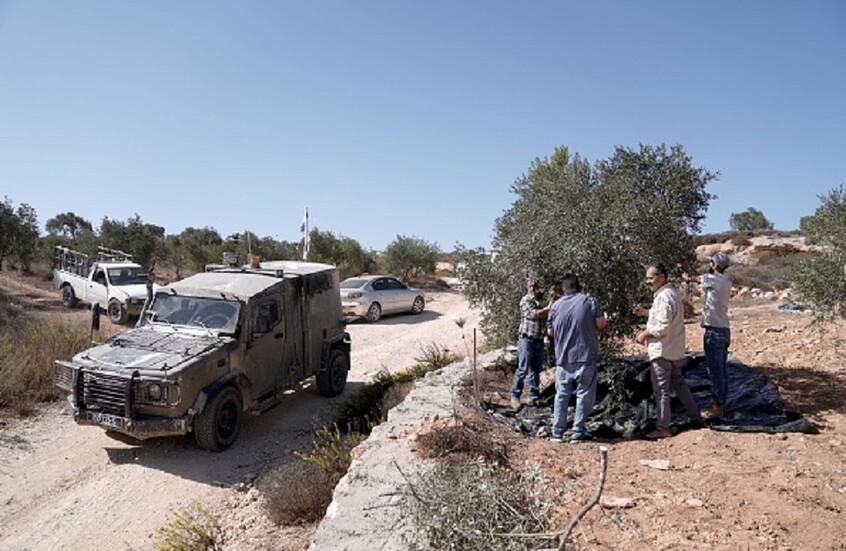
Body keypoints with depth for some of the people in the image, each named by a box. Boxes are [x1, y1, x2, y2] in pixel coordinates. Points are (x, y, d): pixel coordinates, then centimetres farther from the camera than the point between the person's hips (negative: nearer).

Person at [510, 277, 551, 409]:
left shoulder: (540, 301, 16)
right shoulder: (526, 300, -5)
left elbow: (545, 318, 16)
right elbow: (534, 314, -16)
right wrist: (548, 309, -10)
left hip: (539, 340, 7)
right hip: (526, 340, -7)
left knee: (536, 370, 9)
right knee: (523, 370, -4)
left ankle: (533, 397, 16)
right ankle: (515, 396, 6)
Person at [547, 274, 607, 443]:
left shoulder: (556, 305, 5)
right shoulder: (590, 301, -3)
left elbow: (550, 331, 10)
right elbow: (601, 323, -8)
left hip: (563, 358, 3)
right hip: (585, 357, -2)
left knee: (562, 395, 10)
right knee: (584, 395, 5)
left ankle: (557, 433, 11)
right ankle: (578, 434, 6)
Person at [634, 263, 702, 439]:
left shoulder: (664, 297, -22)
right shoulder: (672, 292, 10)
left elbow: (663, 327, -26)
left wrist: (644, 334, -14)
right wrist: (646, 312, 11)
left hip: (662, 351, -10)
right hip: (675, 350, 10)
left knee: (661, 389, -1)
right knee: (678, 382, 24)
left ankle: (662, 428, 7)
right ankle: (695, 416, 33)